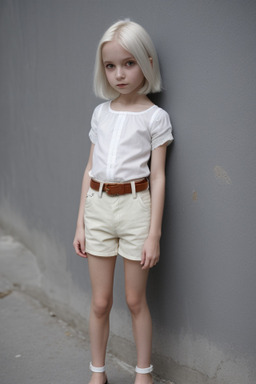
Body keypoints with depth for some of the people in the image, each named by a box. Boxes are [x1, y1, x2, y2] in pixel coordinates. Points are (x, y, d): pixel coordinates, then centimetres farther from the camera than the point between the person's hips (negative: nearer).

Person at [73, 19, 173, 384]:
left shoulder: (155, 117, -3)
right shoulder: (101, 113, 9)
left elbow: (157, 178, -5)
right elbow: (90, 169, 11)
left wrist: (154, 234, -9)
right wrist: (81, 224, 10)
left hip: (135, 206, -3)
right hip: (97, 206, 3)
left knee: (135, 300, 8)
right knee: (100, 302, 11)